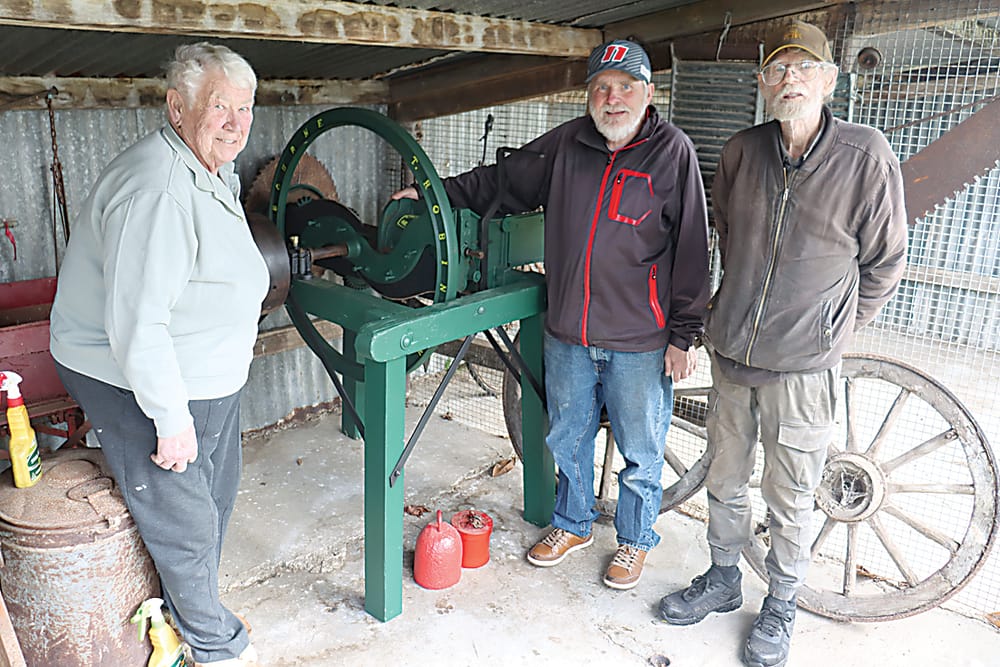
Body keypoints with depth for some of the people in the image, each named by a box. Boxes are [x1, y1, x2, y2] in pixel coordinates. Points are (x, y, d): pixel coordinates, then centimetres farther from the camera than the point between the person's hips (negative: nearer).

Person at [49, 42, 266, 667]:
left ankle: (187, 607, 46)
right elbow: (136, 322, -30)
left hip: (211, 378, 10)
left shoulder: (218, 171, 6)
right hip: (136, 386, -10)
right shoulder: (156, 190, -29)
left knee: (216, 498, 23)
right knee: (183, 521, 3)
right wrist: (170, 417, -25)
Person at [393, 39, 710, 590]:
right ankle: (573, 524, 43)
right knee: (567, 439, 19)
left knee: (640, 451, 12)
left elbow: (691, 250, -8)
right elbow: (498, 182, 16)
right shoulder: (566, 144, 3)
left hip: (640, 343, -4)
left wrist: (683, 336, -9)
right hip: (568, 334, 4)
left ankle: (635, 540, 35)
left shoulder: (672, 152, -7)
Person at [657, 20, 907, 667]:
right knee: (725, 481, 18)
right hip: (731, 353, 4)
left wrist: (830, 332, 3)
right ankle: (723, 580, 39)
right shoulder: (741, 151, 1)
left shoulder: (866, 154, -9)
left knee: (791, 501, 11)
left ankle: (781, 606, 33)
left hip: (803, 367, -3)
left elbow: (885, 264, 1)